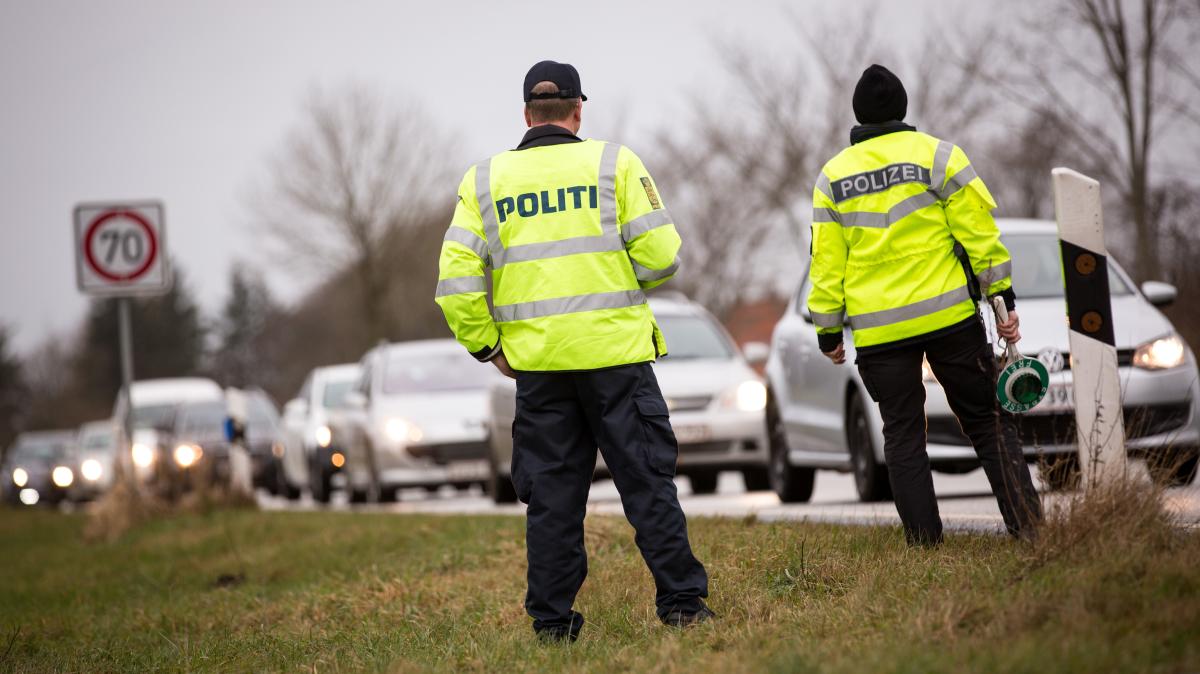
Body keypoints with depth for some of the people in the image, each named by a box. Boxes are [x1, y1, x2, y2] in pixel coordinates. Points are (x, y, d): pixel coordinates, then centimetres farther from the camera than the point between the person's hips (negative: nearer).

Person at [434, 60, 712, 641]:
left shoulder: (485, 180, 6)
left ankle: (552, 619, 8)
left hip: (535, 361, 2)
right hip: (615, 351, -2)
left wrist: (485, 345, 11)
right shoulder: (614, 163, 0)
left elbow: (457, 280, 0)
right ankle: (681, 601, 3)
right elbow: (661, 255, -6)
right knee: (647, 481, 4)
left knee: (551, 493, 7)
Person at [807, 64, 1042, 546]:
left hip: (878, 329, 1)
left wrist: (828, 331, 11)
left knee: (903, 435, 7)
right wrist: (1003, 298, 1)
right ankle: (1027, 525, -2)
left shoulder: (832, 176, 6)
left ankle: (925, 543, 2)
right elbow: (979, 233, -4)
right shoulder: (937, 155, -1)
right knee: (987, 421, 6)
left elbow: (826, 262, 5)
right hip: (949, 314, -1)